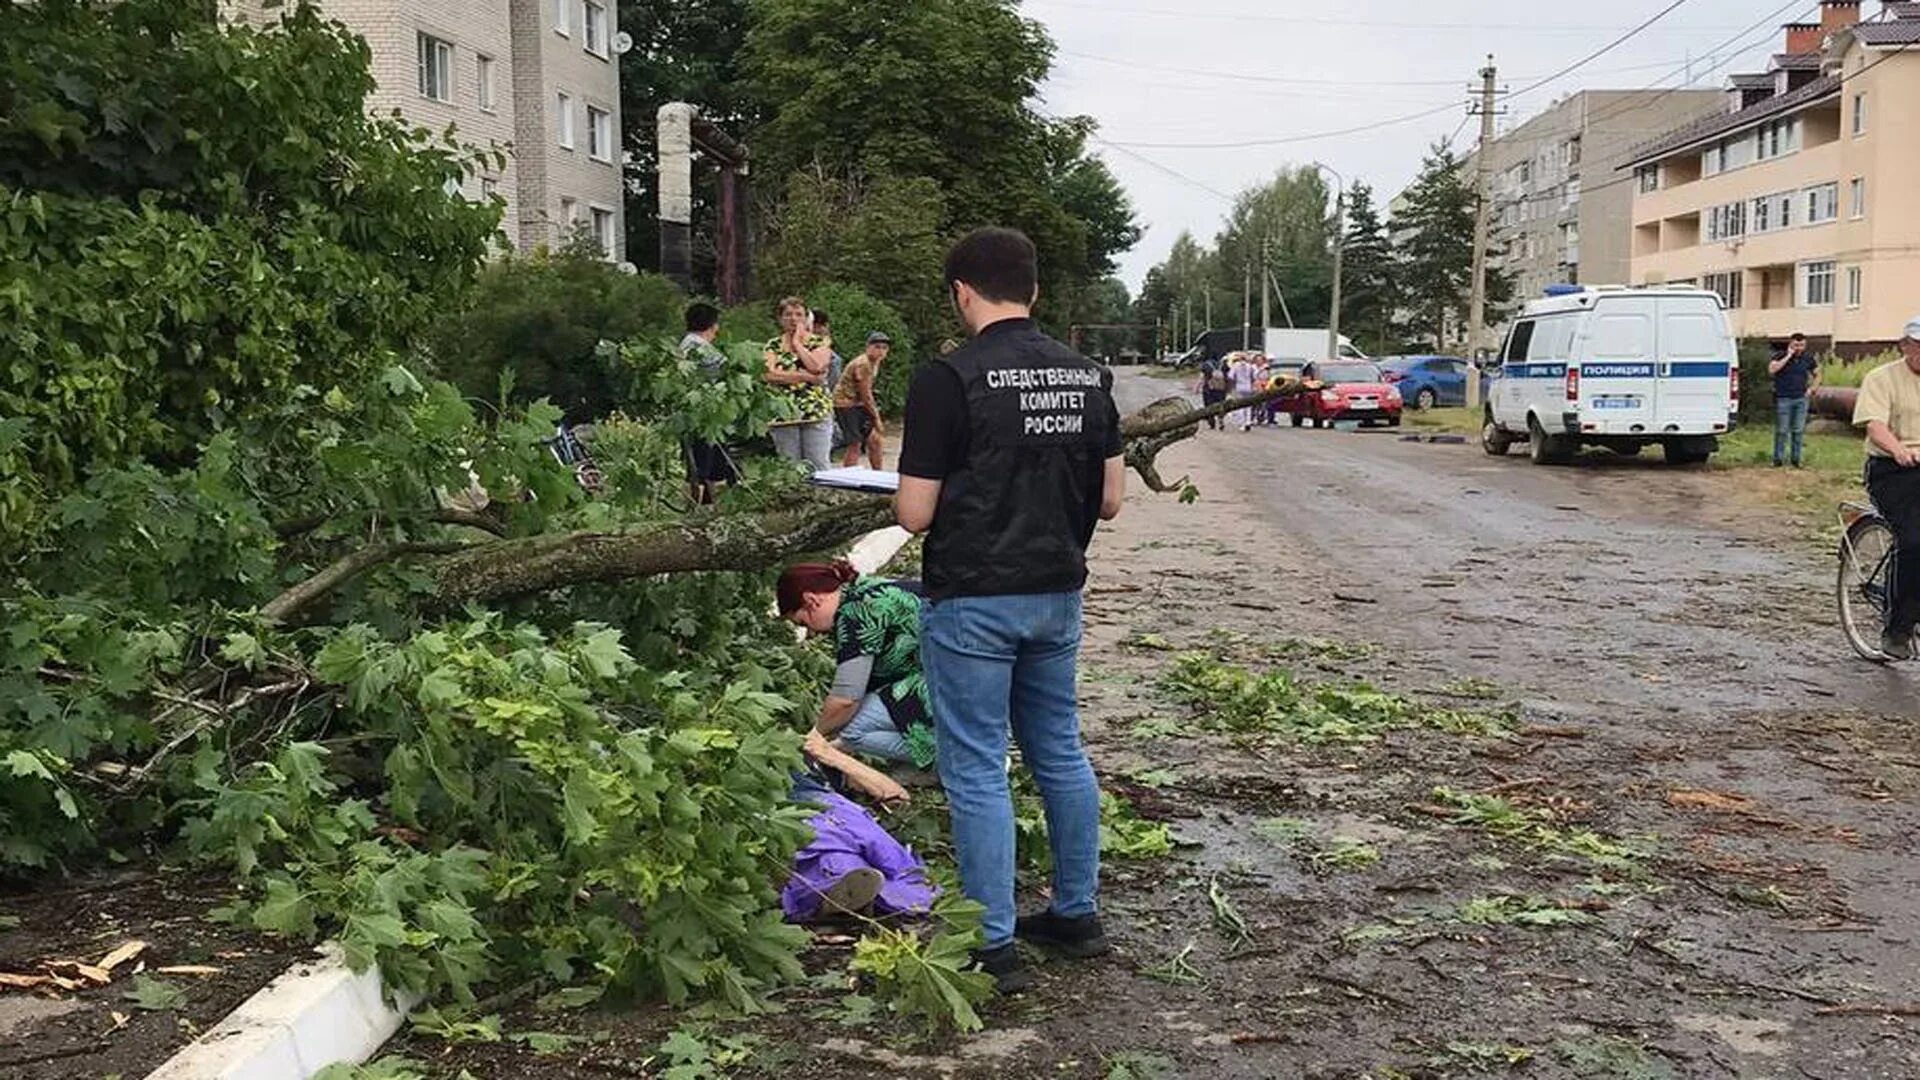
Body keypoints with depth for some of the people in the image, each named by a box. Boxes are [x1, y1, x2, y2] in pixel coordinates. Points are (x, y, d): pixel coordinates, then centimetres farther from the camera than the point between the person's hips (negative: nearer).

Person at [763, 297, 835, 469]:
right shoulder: (773, 346, 11)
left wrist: (797, 343, -1)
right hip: (784, 415, 1)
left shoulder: (820, 343, 8)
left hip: (816, 414, -1)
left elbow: (816, 366, -13)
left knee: (818, 467, -5)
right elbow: (769, 374, -7)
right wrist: (806, 376, -11)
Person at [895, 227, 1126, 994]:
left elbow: (914, 514, -14)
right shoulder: (1087, 377, 4)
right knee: (1059, 752, 18)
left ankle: (994, 947, 6)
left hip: (973, 600, -6)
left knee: (976, 770, 2)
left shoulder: (949, 380, -15)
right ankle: (1077, 914, 28)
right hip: (1057, 593, 6)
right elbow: (1110, 501, 7)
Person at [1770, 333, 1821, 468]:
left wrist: (1811, 389, 7)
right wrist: (1788, 356, -19)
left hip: (1801, 399, 3)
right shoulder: (1781, 356, -4)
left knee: (1799, 431, 6)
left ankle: (1796, 459, 14)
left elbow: (1817, 375, 21)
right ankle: (1778, 458, 5)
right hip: (1783, 399, -3)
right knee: (1782, 431, -2)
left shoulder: (1808, 358, 7)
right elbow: (1771, 370, -23)